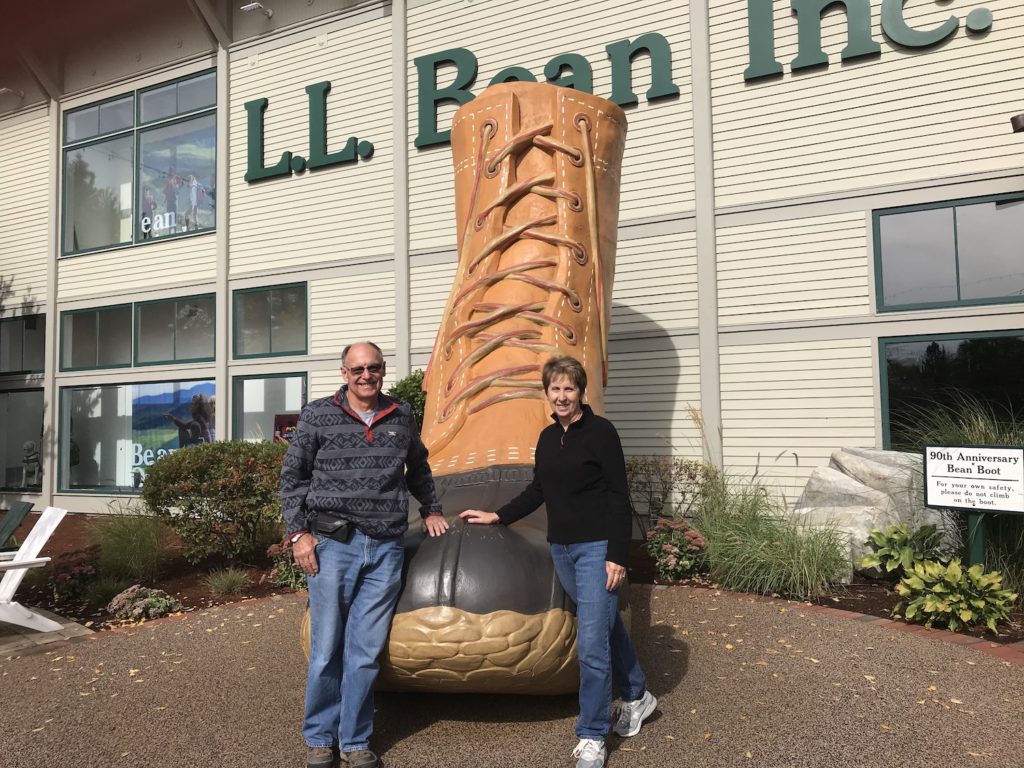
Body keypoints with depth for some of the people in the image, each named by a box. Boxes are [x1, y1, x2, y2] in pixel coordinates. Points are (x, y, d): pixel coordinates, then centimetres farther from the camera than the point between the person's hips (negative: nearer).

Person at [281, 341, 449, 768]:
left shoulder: (402, 416, 11)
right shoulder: (317, 415, 3)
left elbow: (417, 468, 27)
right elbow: (292, 476, 5)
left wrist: (430, 510, 27)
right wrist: (299, 532, -2)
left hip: (386, 548, 2)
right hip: (332, 544, -2)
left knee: (366, 652, 5)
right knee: (327, 649, 4)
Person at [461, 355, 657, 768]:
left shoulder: (600, 432, -11)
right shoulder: (548, 437, 9)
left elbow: (619, 498, -12)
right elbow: (537, 491, 18)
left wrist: (616, 556, -16)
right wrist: (497, 516, 15)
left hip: (596, 548, -6)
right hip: (561, 548, 6)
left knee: (592, 640, -6)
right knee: (606, 625, 20)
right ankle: (636, 696, 41)